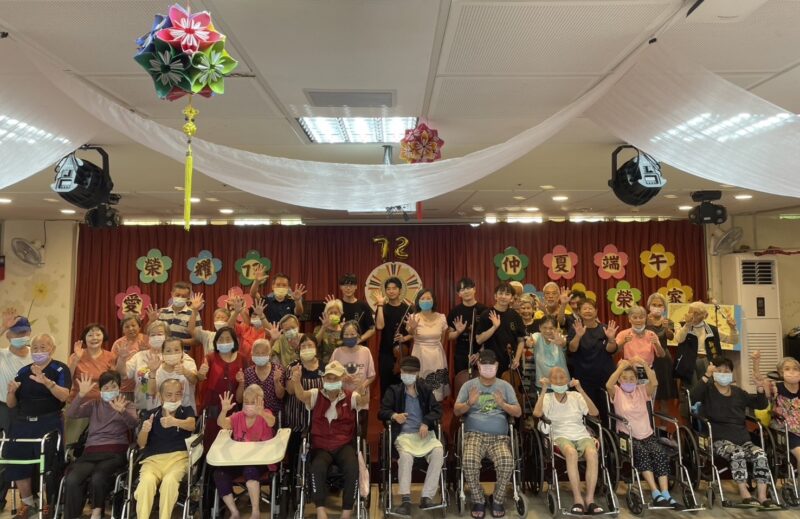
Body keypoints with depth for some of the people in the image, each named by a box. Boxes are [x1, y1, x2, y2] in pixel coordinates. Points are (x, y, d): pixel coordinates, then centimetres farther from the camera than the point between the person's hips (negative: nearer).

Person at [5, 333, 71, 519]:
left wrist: (47, 382, -33)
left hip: (49, 423, -5)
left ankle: (47, 501, 11)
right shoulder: (23, 371, 13)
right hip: (22, 423, 5)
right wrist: (11, 391, -8)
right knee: (17, 461, -3)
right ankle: (27, 502, 15)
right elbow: (11, 404, 14)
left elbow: (64, 396, -17)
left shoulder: (60, 369, -2)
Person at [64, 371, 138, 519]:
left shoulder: (127, 404, 13)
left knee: (97, 478, -33)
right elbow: (71, 414, 4)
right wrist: (81, 394, -12)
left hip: (115, 452, -2)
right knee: (71, 480, -29)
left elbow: (133, 423, -9)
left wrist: (122, 411, -31)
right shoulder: (94, 405, 22)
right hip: (91, 452, 3)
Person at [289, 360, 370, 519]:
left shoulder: (350, 397, 4)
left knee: (353, 469, -29)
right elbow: (301, 395, -17)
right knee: (317, 468, -33)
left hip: (344, 445, 0)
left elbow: (365, 399, -18)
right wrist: (296, 380, -42)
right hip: (321, 446, 0)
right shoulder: (316, 395, 5)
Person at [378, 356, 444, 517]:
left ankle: (426, 497, -23)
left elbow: (437, 410, 6)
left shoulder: (425, 389, 15)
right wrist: (394, 415, -22)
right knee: (406, 455, -35)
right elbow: (381, 412, 1)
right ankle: (406, 500, -32)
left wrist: (426, 422, -13)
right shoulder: (393, 391, 8)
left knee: (438, 451, -28)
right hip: (404, 434, -2)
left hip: (425, 433, 2)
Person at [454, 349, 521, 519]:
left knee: (507, 462, -30)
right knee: (469, 462, -31)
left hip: (499, 437, 1)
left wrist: (503, 404, -12)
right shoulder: (469, 385, 11)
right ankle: (478, 500, -5)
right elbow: (456, 411, 5)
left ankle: (498, 500, -4)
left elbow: (518, 412, 8)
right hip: (474, 435, 0)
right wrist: (469, 403, -16)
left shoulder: (505, 386, 13)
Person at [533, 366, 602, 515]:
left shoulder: (575, 396, 13)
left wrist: (581, 390, -8)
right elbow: (537, 413, -14)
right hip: (561, 436, -2)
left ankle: (590, 499, -26)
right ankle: (578, 498, -29)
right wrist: (544, 390, -10)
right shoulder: (548, 398, 7)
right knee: (571, 452, -38)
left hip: (582, 435, 2)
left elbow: (594, 412, -2)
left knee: (592, 453, -33)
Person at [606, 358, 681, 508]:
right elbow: (608, 385, -21)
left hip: (647, 435, 3)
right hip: (627, 436, -3)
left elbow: (654, 383, -10)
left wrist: (644, 364, -16)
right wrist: (621, 366, -19)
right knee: (642, 452, -31)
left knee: (660, 452, -26)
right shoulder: (617, 392, 3)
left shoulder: (642, 390, 11)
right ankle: (656, 493, -28)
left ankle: (665, 494, -26)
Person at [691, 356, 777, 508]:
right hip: (720, 440, -5)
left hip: (742, 438, 5)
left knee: (760, 455, -21)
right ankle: (744, 494, -21)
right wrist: (706, 375, -26)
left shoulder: (738, 392, 18)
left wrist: (760, 390, -1)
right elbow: (694, 396, -20)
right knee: (737, 454, -33)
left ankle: (762, 496, -14)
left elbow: (761, 405, 19)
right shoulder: (708, 390, 2)